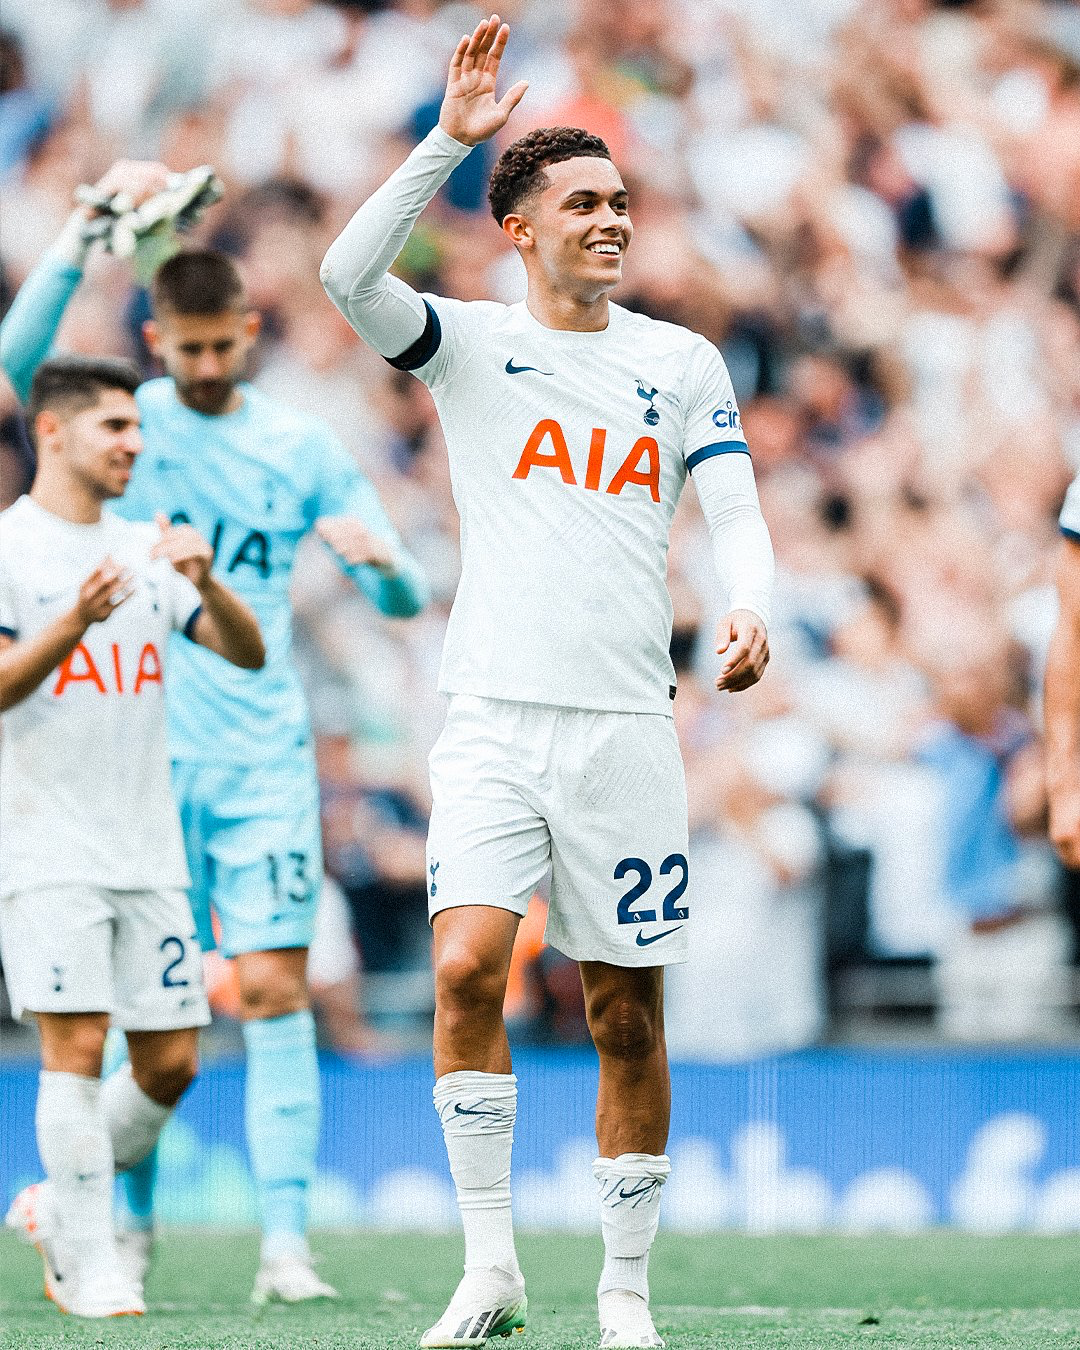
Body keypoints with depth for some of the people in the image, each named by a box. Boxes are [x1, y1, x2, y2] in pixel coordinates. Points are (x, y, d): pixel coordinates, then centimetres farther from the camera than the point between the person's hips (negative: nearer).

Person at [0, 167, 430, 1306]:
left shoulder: (302, 446, 7)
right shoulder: (128, 421, 1)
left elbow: (404, 598, 8)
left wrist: (380, 556, -16)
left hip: (264, 756, 1)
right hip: (143, 753, -1)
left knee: (275, 988, -7)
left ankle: (284, 1238, -8)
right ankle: (133, 1223, 13)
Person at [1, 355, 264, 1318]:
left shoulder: (148, 551, 13)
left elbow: (248, 654, 7)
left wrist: (206, 584, -12)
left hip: (148, 850, 6)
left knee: (170, 1062, 3)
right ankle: (87, 1265, -6)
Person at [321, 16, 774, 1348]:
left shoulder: (682, 361, 11)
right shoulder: (468, 342, 6)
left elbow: (736, 509, 4)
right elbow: (348, 274, -12)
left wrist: (749, 607, -17)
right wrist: (451, 139, -17)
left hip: (626, 723, 2)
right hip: (494, 714, -2)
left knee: (628, 1014, 3)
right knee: (466, 964, -19)